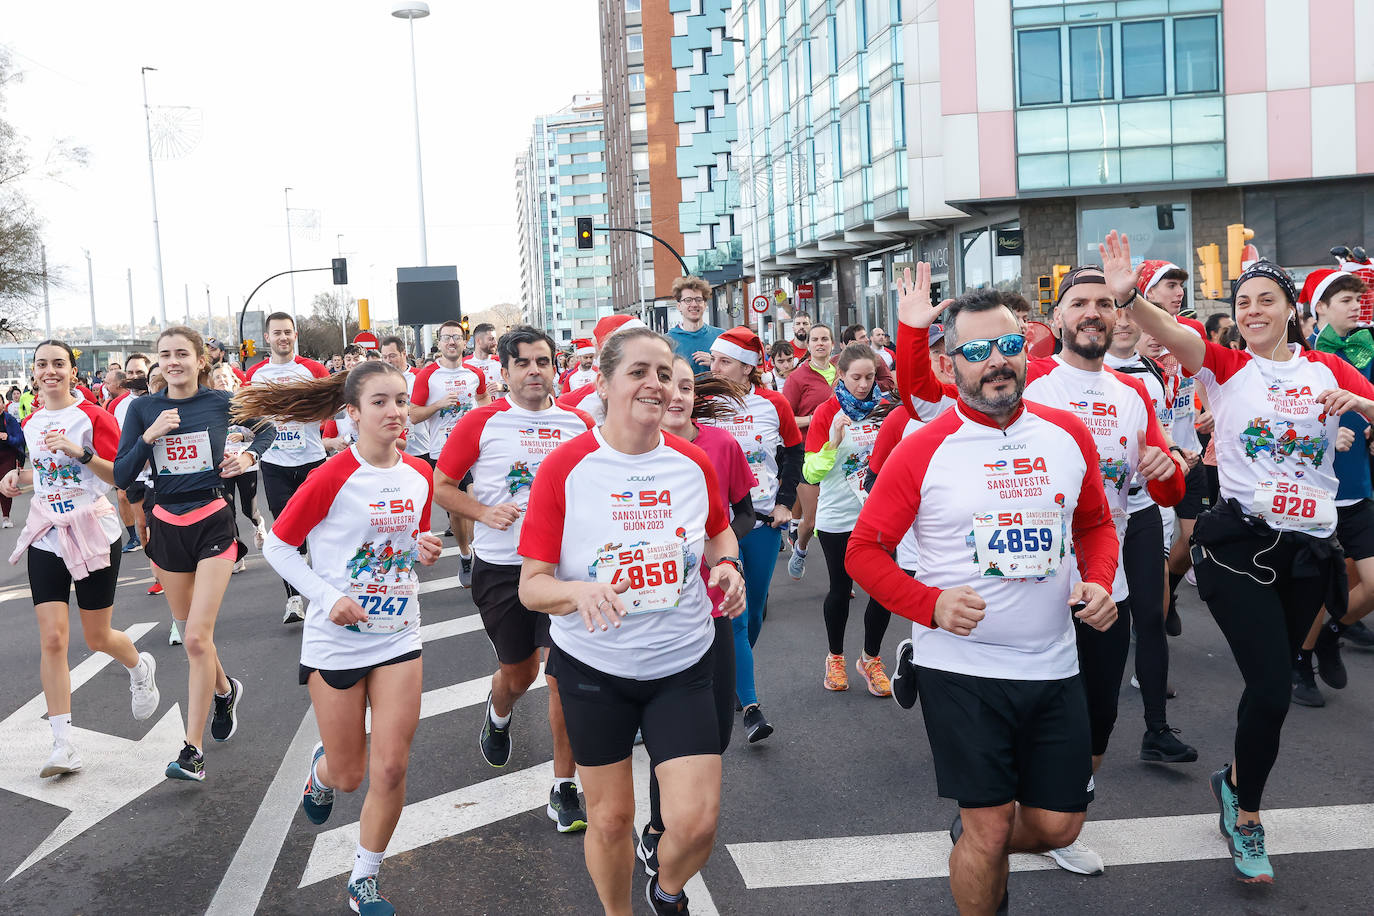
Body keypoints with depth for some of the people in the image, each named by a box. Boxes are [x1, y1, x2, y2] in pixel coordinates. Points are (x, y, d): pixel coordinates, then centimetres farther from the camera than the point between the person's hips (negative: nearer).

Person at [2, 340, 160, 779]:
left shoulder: (94, 416, -8)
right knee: (51, 638, -5)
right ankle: (63, 745, -1)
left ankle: (140, 668, 43)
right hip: (46, 536, 4)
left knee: (97, 637, 7)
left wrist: (81, 452, -24)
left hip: (94, 533, -4)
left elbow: (121, 476, -11)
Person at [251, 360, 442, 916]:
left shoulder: (420, 476, 0)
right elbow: (277, 544, -7)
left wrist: (425, 550, -7)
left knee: (391, 769, 0)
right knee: (349, 774, 9)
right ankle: (323, 767, 47)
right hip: (338, 638, -3)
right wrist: (328, 596, -17)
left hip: (398, 637, 3)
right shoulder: (331, 479, -15)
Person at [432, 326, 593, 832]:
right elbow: (442, 485, 1)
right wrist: (485, 511, -14)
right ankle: (498, 716, 53)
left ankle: (564, 789, 7)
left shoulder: (580, 424, 2)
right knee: (518, 671, 16)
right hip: (500, 567, 0)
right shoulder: (481, 423, -4)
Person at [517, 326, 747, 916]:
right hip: (595, 667, -2)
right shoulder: (564, 469, -12)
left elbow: (719, 530, 19)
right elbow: (531, 585, -12)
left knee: (696, 821, -5)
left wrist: (726, 565, -3)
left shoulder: (694, 463, -2)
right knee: (610, 817, 12)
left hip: (682, 667, 2)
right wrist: (580, 592, -33)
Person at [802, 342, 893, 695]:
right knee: (840, 589, 10)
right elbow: (811, 473, -11)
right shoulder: (826, 413, -7)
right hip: (838, 519, -2)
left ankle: (871, 659, 22)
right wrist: (833, 442, -26)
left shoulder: (886, 409, 2)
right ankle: (835, 657, 30)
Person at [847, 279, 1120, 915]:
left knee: (1057, 827, 14)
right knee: (989, 832, 4)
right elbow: (864, 550, -6)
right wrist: (930, 604, -20)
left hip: (1053, 666, 4)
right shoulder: (923, 450, -10)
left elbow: (1095, 524, 16)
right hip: (961, 668, -4)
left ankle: (971, 836, 44)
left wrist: (1098, 581, -4)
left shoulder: (1068, 434, 3)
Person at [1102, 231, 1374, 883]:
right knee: (1271, 689, -11)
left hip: (1309, 550, 4)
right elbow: (1168, 332, -21)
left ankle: (1235, 780, 40)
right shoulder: (1225, 365, -1)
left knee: (1273, 685, 14)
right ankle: (1247, 818, 11)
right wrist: (1126, 296, -39)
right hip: (1240, 542, -4)